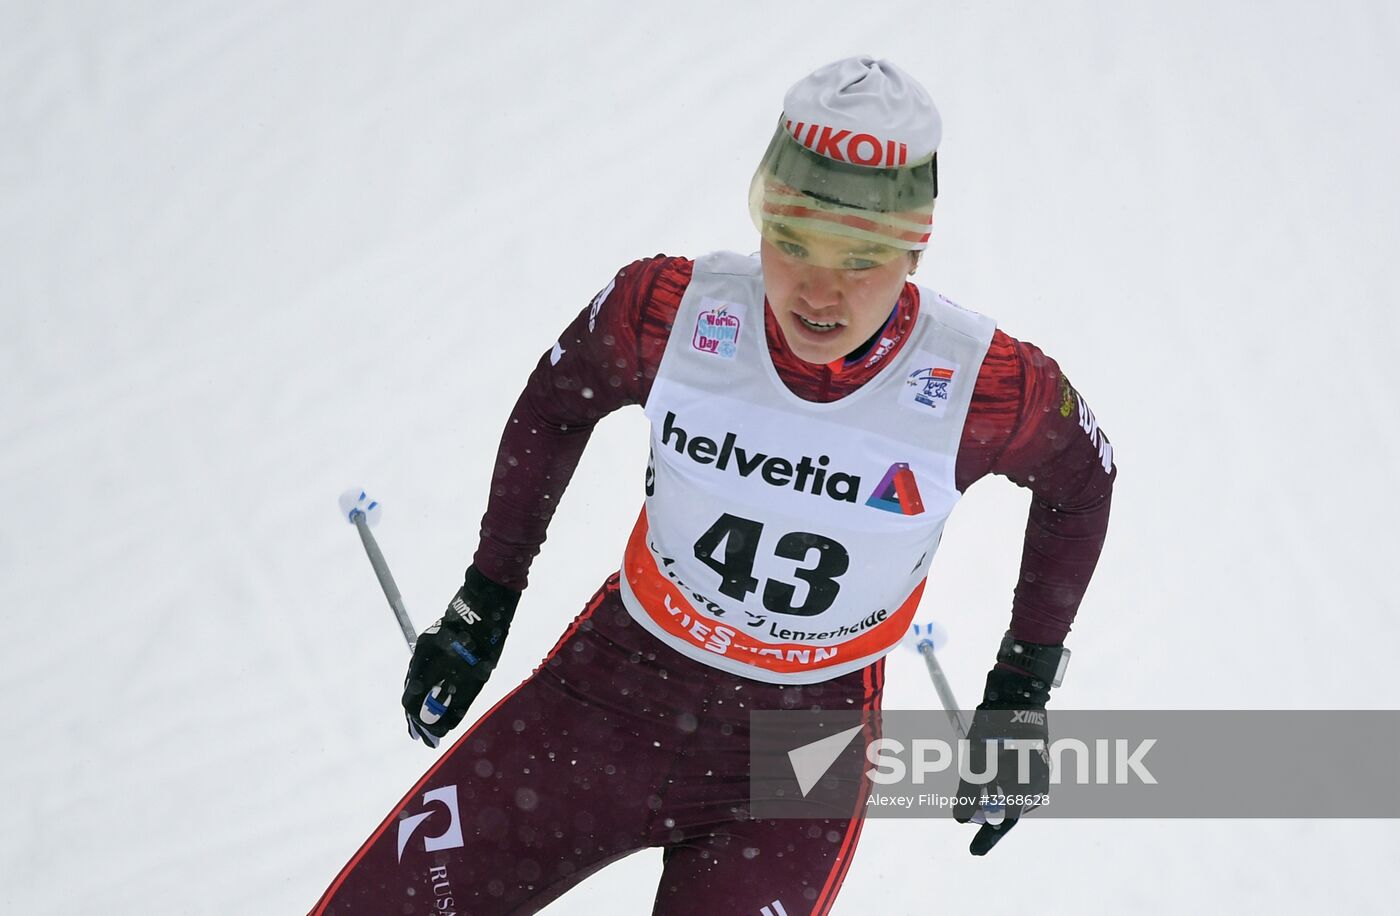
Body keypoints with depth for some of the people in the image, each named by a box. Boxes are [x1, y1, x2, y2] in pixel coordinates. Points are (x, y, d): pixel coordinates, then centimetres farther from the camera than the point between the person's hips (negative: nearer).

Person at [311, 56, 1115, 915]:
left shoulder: (985, 388, -20)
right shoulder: (671, 313, -17)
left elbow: (1079, 478, 4)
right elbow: (556, 403, 6)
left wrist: (1023, 690, 4)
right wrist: (484, 602, 11)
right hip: (614, 685, 2)